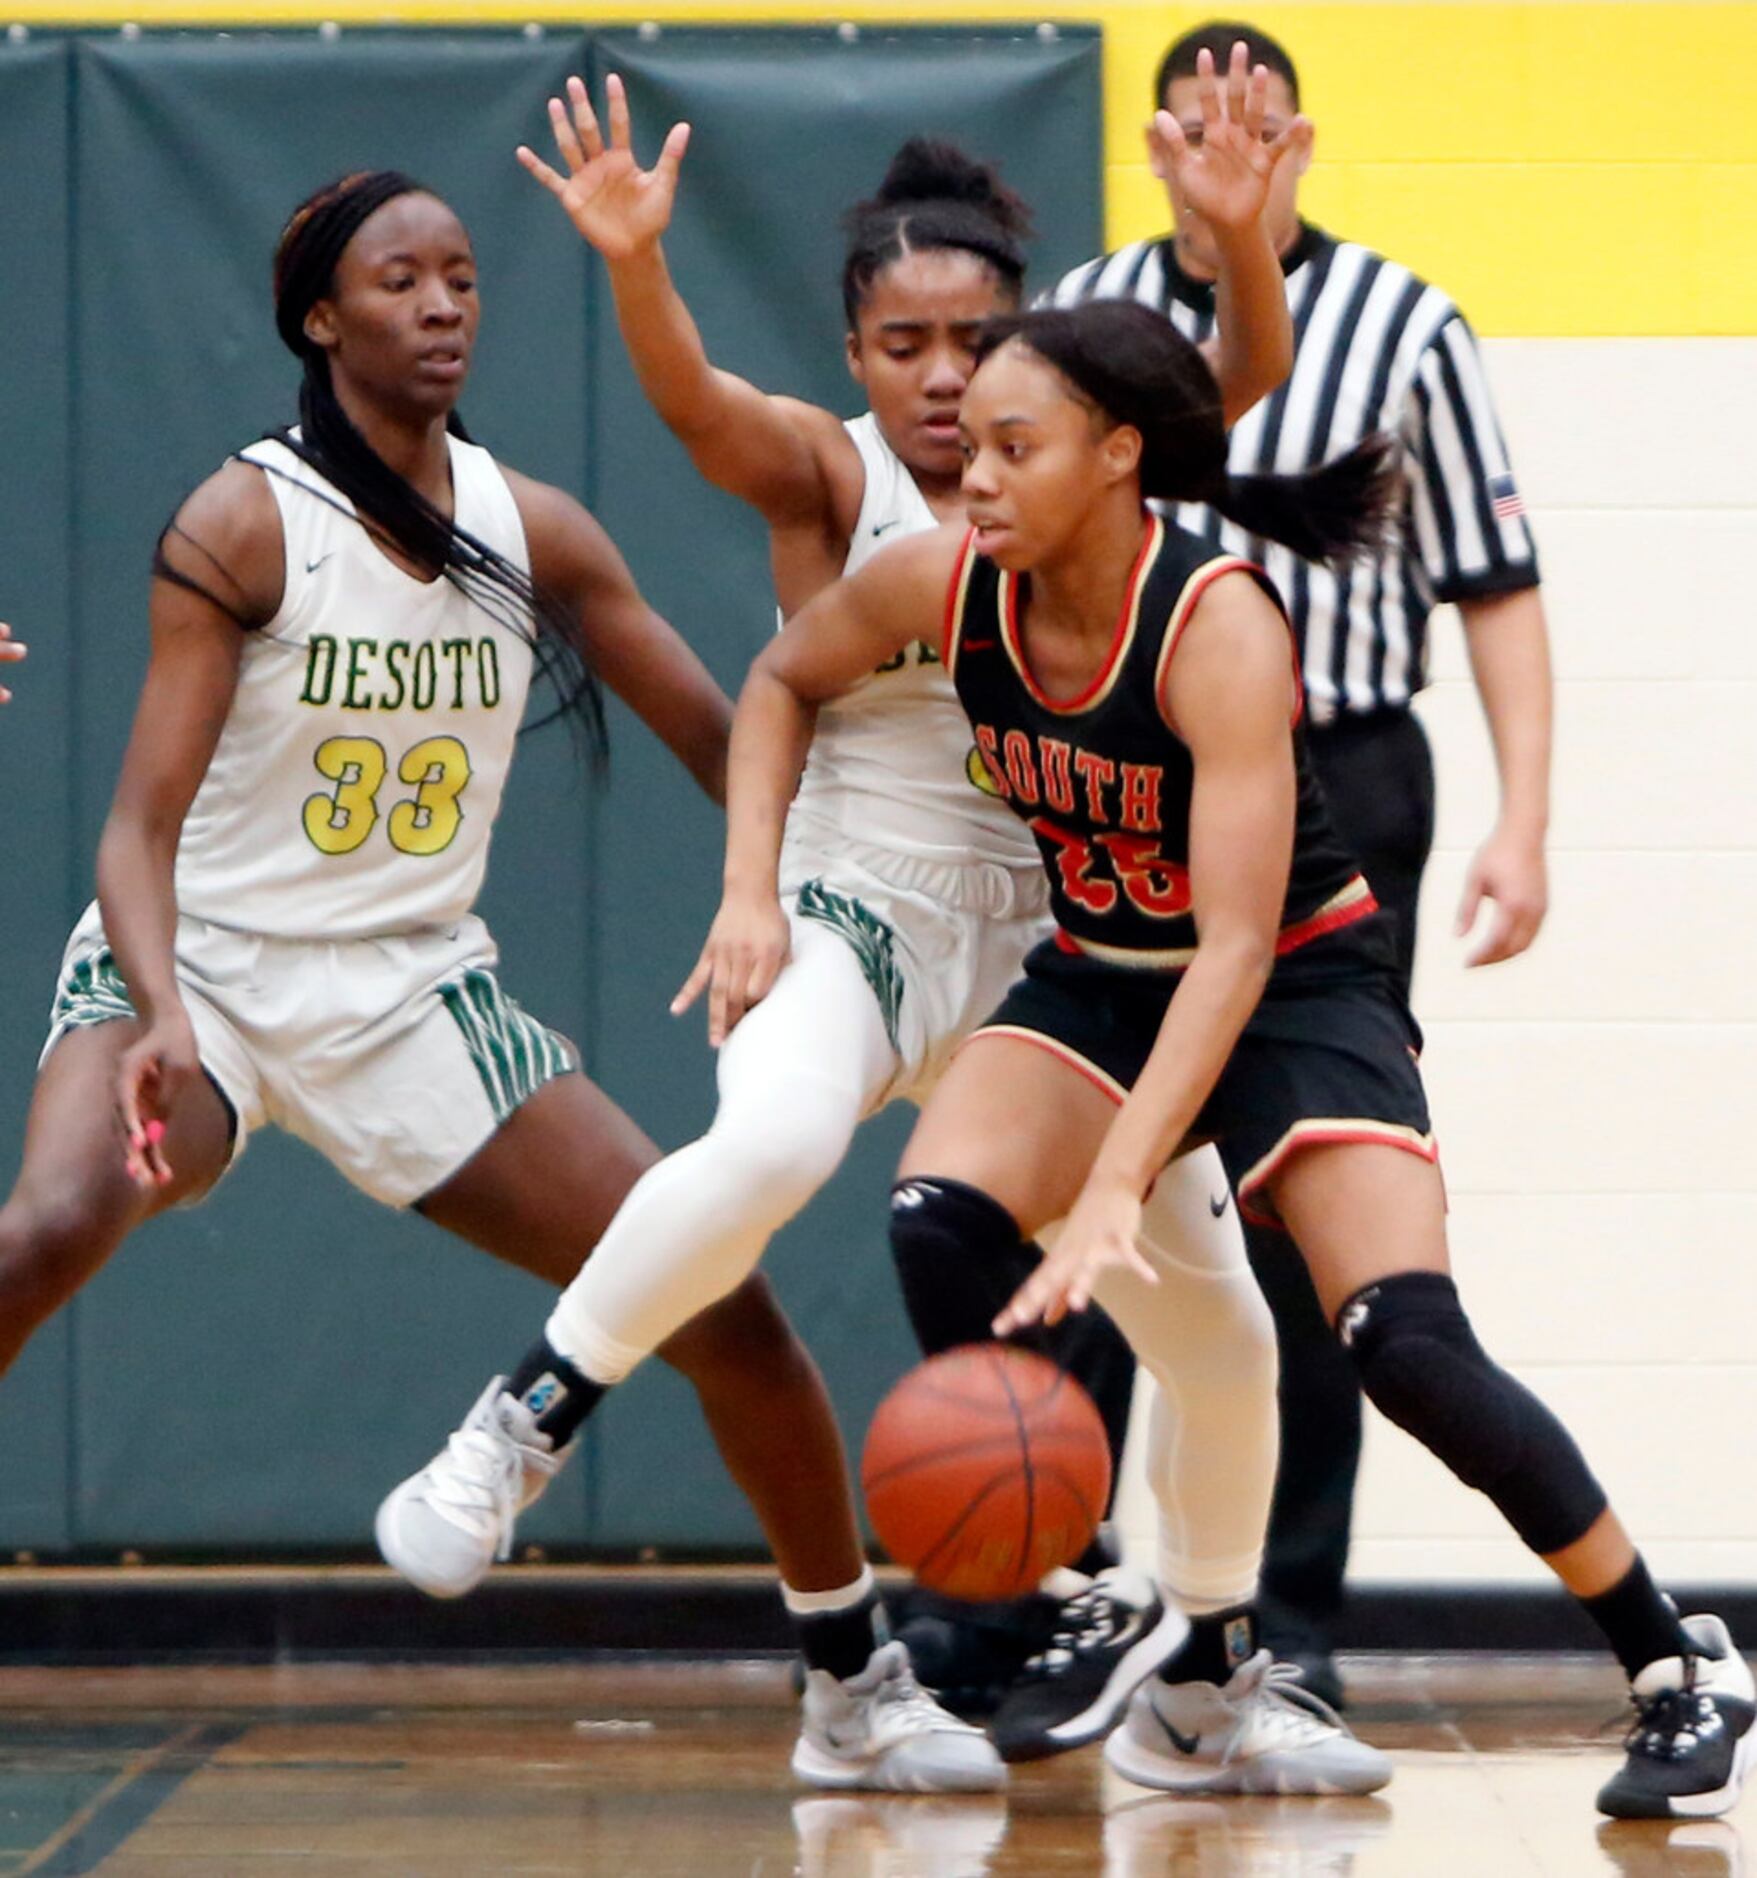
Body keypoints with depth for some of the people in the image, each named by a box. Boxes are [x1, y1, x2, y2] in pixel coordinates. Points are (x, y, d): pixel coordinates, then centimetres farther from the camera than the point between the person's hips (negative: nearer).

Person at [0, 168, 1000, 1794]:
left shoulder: (535, 533, -1)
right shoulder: (241, 528, -14)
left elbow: (727, 742, 7)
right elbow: (143, 820, -19)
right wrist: (160, 1014, -36)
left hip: (418, 990, 5)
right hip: (207, 968, -4)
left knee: (723, 1300, -1)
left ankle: (861, 1686, 18)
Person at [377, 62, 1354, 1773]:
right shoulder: (826, 473, -4)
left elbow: (1245, 369, -13)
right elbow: (693, 405, -24)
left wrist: (1235, 233, -34)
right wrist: (633, 266, -45)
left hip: (1061, 945, 4)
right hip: (857, 917, -4)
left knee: (1211, 1302, 6)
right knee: (766, 1143, -37)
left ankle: (1212, 1632, 30)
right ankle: (521, 1426, -22)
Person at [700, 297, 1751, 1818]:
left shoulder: (1219, 626, -30)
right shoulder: (948, 586, -14)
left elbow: (1239, 946, -35)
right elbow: (784, 680, 9)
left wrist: (1115, 1189, -43)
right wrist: (753, 884, -6)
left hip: (1301, 987, -5)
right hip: (1101, 979, 5)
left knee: (1409, 1345, -21)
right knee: (936, 1228, -21)